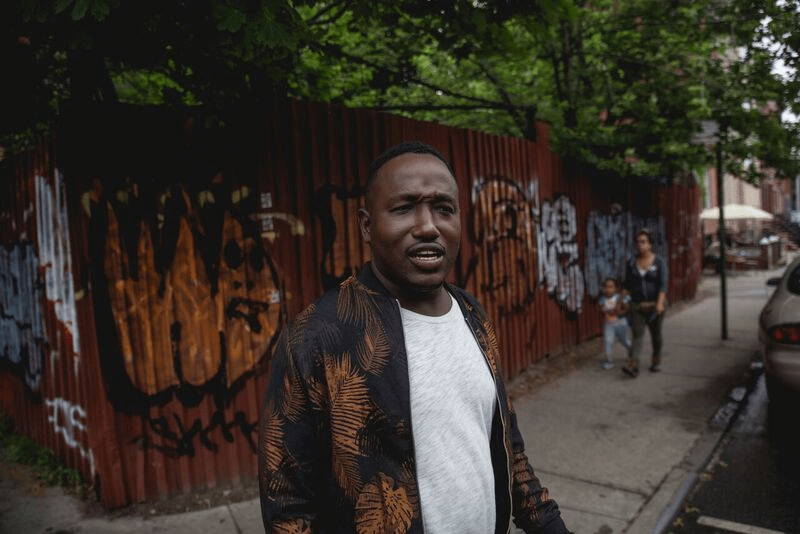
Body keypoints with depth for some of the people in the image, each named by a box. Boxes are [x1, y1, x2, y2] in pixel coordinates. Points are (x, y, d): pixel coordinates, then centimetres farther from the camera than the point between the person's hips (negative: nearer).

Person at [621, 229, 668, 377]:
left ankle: (656, 361, 31)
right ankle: (633, 364, -17)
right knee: (638, 333, -8)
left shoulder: (658, 262, -4)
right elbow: (627, 284, 9)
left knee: (656, 334, 12)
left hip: (655, 304, -1)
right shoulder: (631, 263, 4)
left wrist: (659, 303, -24)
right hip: (637, 305, 1)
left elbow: (663, 284, -12)